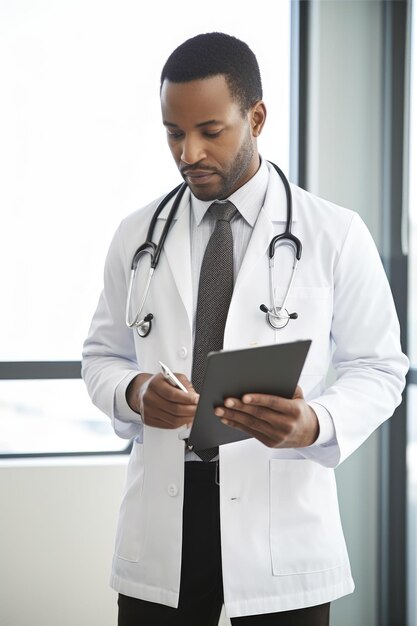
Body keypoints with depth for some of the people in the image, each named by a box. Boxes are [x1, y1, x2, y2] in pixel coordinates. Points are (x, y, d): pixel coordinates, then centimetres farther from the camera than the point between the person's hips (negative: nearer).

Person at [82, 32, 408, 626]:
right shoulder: (137, 236, 8)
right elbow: (103, 355, 14)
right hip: (158, 530, 2)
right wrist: (133, 393, -10)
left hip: (281, 528, -2)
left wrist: (315, 423, -20)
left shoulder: (336, 235, -1)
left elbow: (378, 368, 1)